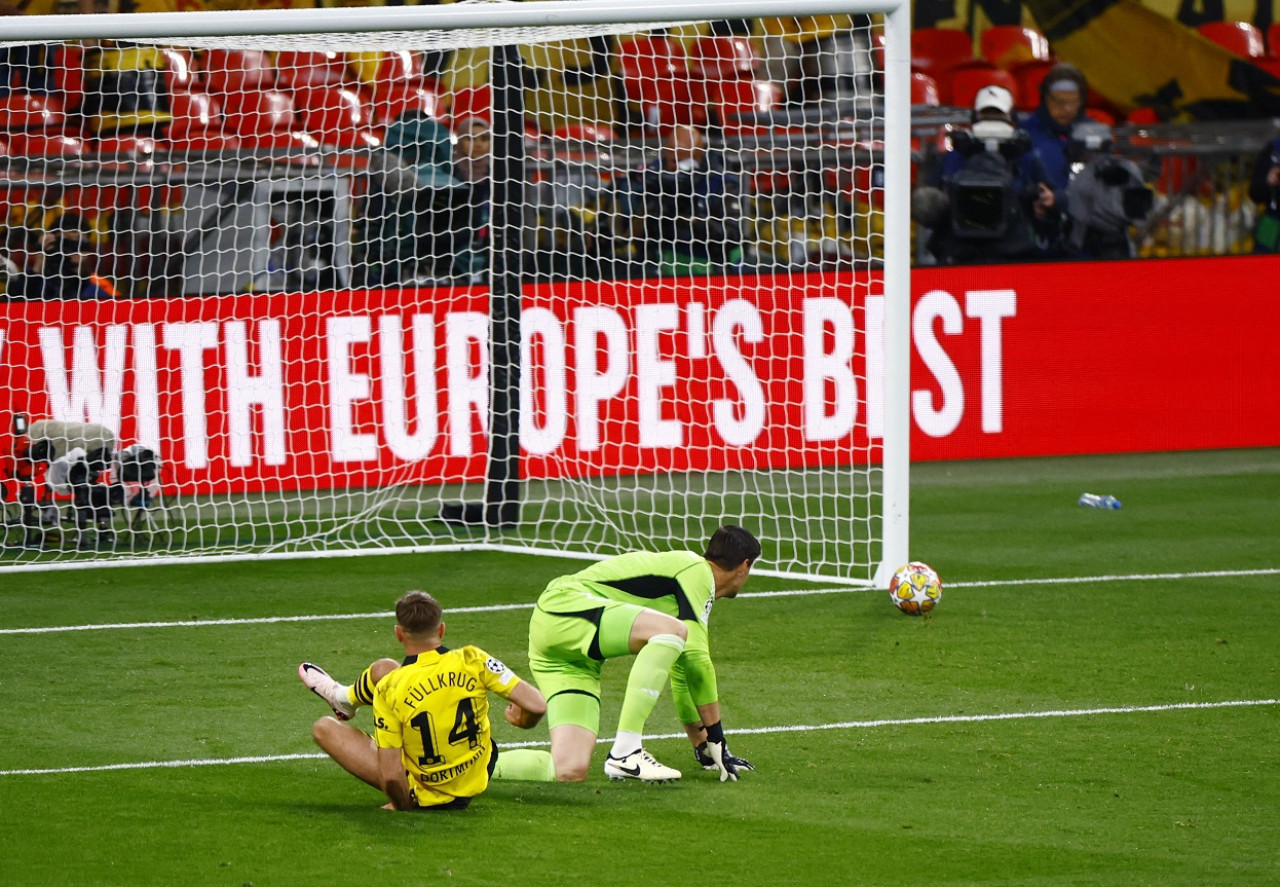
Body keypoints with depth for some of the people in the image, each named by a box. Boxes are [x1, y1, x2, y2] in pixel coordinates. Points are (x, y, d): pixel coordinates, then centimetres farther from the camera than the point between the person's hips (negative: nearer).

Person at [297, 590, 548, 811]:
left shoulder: (389, 690, -25)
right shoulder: (472, 660, -18)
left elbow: (391, 777, -27)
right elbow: (537, 705, -19)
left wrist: (401, 805, -7)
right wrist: (523, 720, 4)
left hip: (424, 799, -4)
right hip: (477, 780, 4)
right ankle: (343, 698, 55)